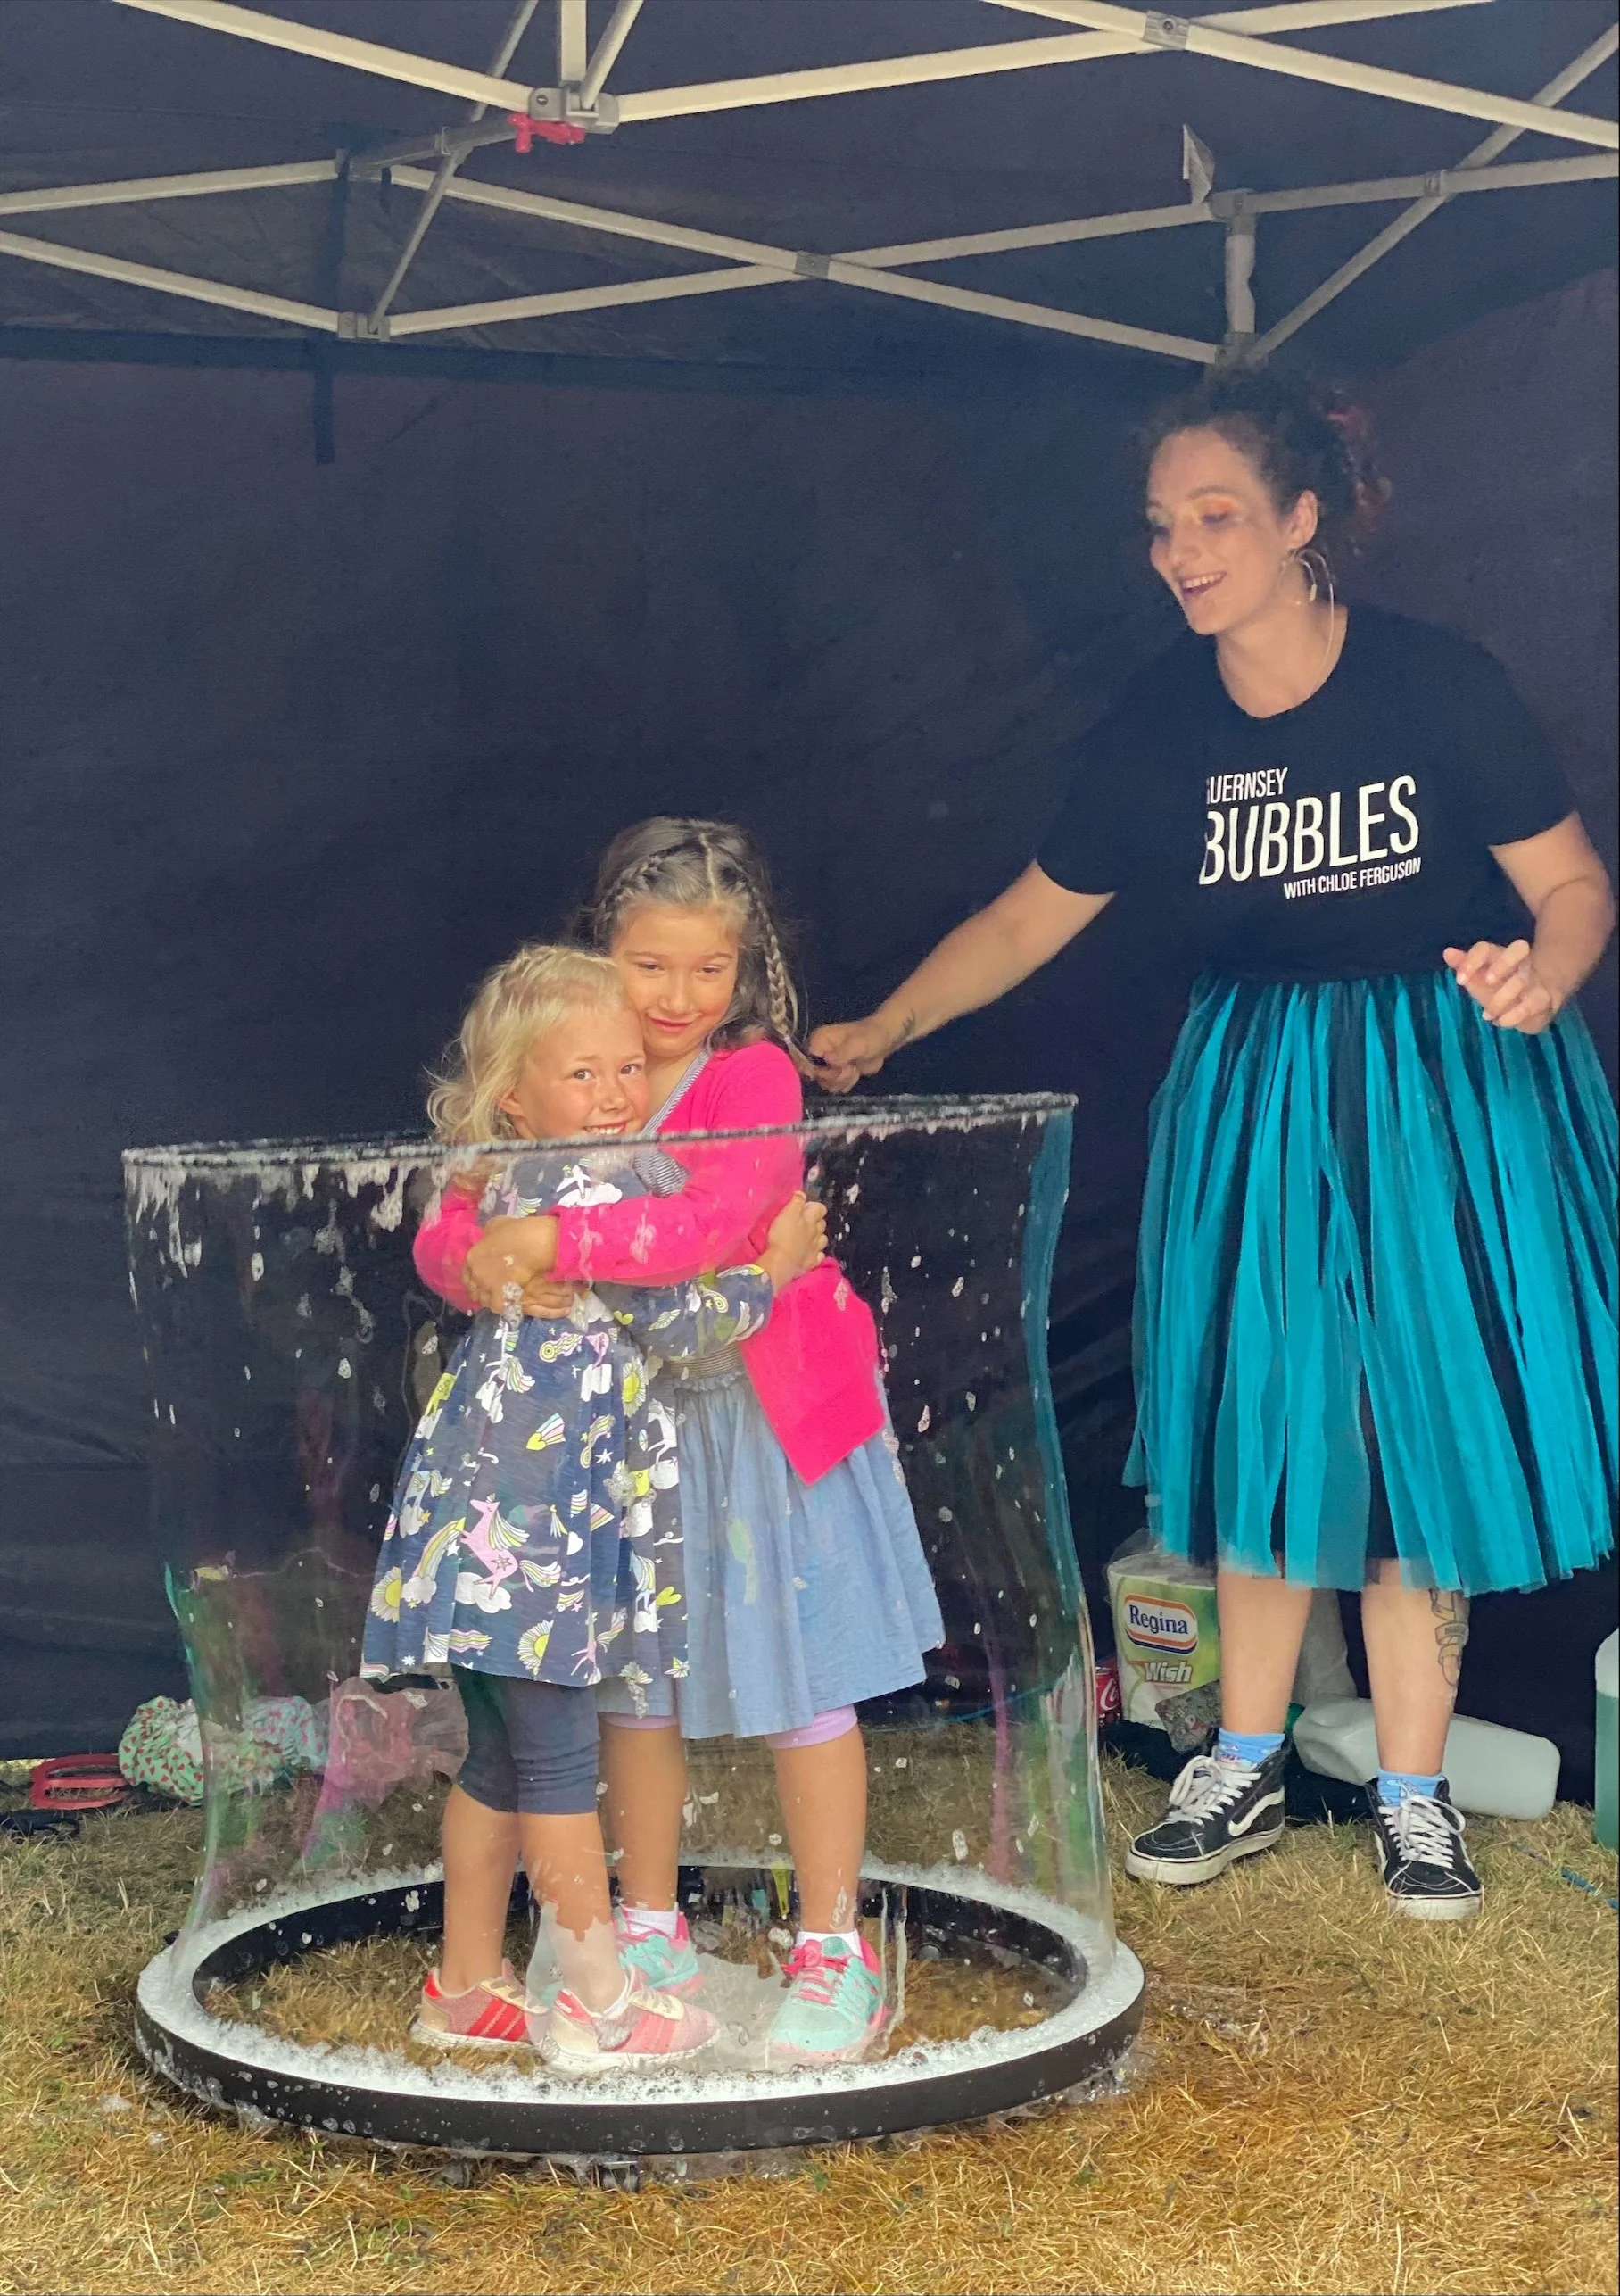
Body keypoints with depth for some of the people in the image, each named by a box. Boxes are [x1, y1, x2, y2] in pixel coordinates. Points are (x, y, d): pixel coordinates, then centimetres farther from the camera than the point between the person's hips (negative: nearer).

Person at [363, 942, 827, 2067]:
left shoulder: (512, 1189, 13)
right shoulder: (597, 1192, -14)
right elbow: (680, 1316, -13)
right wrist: (772, 1266, 1)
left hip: (488, 1519, 10)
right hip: (529, 1524, -10)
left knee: (499, 1758, 17)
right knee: (558, 1761, -1)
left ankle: (466, 1991, 26)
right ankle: (602, 2007, 9)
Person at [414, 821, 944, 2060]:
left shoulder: (756, 1078, -16)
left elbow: (709, 1225, -33)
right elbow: (446, 1231, -6)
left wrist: (551, 1240, -36)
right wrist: (481, 1261, -28)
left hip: (766, 1413, -5)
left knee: (799, 1679, 5)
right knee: (633, 1676, 15)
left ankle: (834, 1950, 18)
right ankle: (651, 1930, 33)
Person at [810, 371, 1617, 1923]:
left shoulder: (1437, 687, -14)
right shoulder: (1159, 728, -3)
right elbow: (1029, 918, 6)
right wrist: (881, 1032, 4)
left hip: (1448, 1083, -3)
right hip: (1257, 1092, 3)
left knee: (1419, 1428, 1)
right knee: (1262, 1426, 7)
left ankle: (1412, 1790, 15)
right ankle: (1243, 1770, 22)